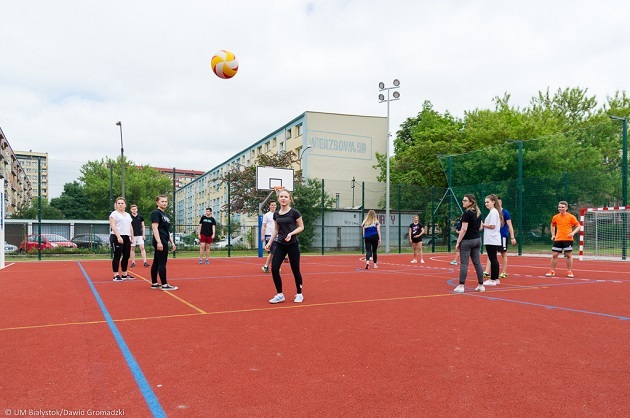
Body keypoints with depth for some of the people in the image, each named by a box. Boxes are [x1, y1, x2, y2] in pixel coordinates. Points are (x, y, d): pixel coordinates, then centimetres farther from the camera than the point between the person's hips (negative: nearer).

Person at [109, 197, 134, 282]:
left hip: (126, 237, 7)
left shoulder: (128, 215, 19)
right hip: (117, 237, -7)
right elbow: (113, 226, -14)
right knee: (117, 256, -7)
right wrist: (118, 236, -24)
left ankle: (124, 274, 16)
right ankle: (116, 275, -3)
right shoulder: (114, 214, -3)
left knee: (126, 256, 7)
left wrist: (132, 237, 14)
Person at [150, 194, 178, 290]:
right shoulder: (156, 213, -8)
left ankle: (154, 283, 16)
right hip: (160, 241, -9)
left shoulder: (164, 214, 19)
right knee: (162, 263, -7)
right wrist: (159, 242, -23)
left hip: (164, 241, 9)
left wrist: (172, 242, 19)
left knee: (156, 262, 11)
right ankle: (164, 284, -4)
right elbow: (155, 228, -16)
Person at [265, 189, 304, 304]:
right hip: (280, 245, 5)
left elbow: (301, 227, -4)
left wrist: (291, 234, -20)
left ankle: (299, 294, 21)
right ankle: (280, 295, 8)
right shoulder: (276, 214, 7)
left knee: (295, 270, 3)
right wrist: (269, 242, 8)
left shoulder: (294, 212, -8)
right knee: (274, 269, -5)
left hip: (292, 245, -5)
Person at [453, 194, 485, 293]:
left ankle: (461, 286, -3)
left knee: (464, 264, -4)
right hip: (477, 239, 8)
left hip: (467, 240, -8)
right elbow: (480, 228, 16)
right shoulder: (478, 213, 11)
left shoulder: (467, 213, -13)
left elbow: (464, 229, -17)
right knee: (477, 263, 10)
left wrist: (458, 242, -14)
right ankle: (481, 285, 13)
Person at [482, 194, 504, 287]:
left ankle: (492, 280, -3)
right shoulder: (495, 211, 17)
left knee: (493, 259, -6)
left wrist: (482, 224, -7)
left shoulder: (493, 212, -13)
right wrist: (484, 225, 9)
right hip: (493, 240, 10)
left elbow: (492, 226, -18)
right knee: (494, 259, 13)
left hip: (492, 241, -10)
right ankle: (496, 279, 20)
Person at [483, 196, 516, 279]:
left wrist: (512, 237, -12)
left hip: (503, 236, -5)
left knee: (503, 254, 4)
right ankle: (487, 272, -1)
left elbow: (510, 226, -8)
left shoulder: (505, 213, -7)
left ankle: (504, 273, 13)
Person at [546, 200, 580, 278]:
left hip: (568, 239, -3)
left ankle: (569, 271, 13)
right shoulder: (555, 217, 6)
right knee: (554, 255, 2)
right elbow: (552, 226, 23)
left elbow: (578, 226, 1)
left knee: (569, 255, 0)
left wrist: (573, 233, -15)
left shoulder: (571, 217, -3)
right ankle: (552, 271, 11)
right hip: (558, 239, 3)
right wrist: (553, 235, 13)